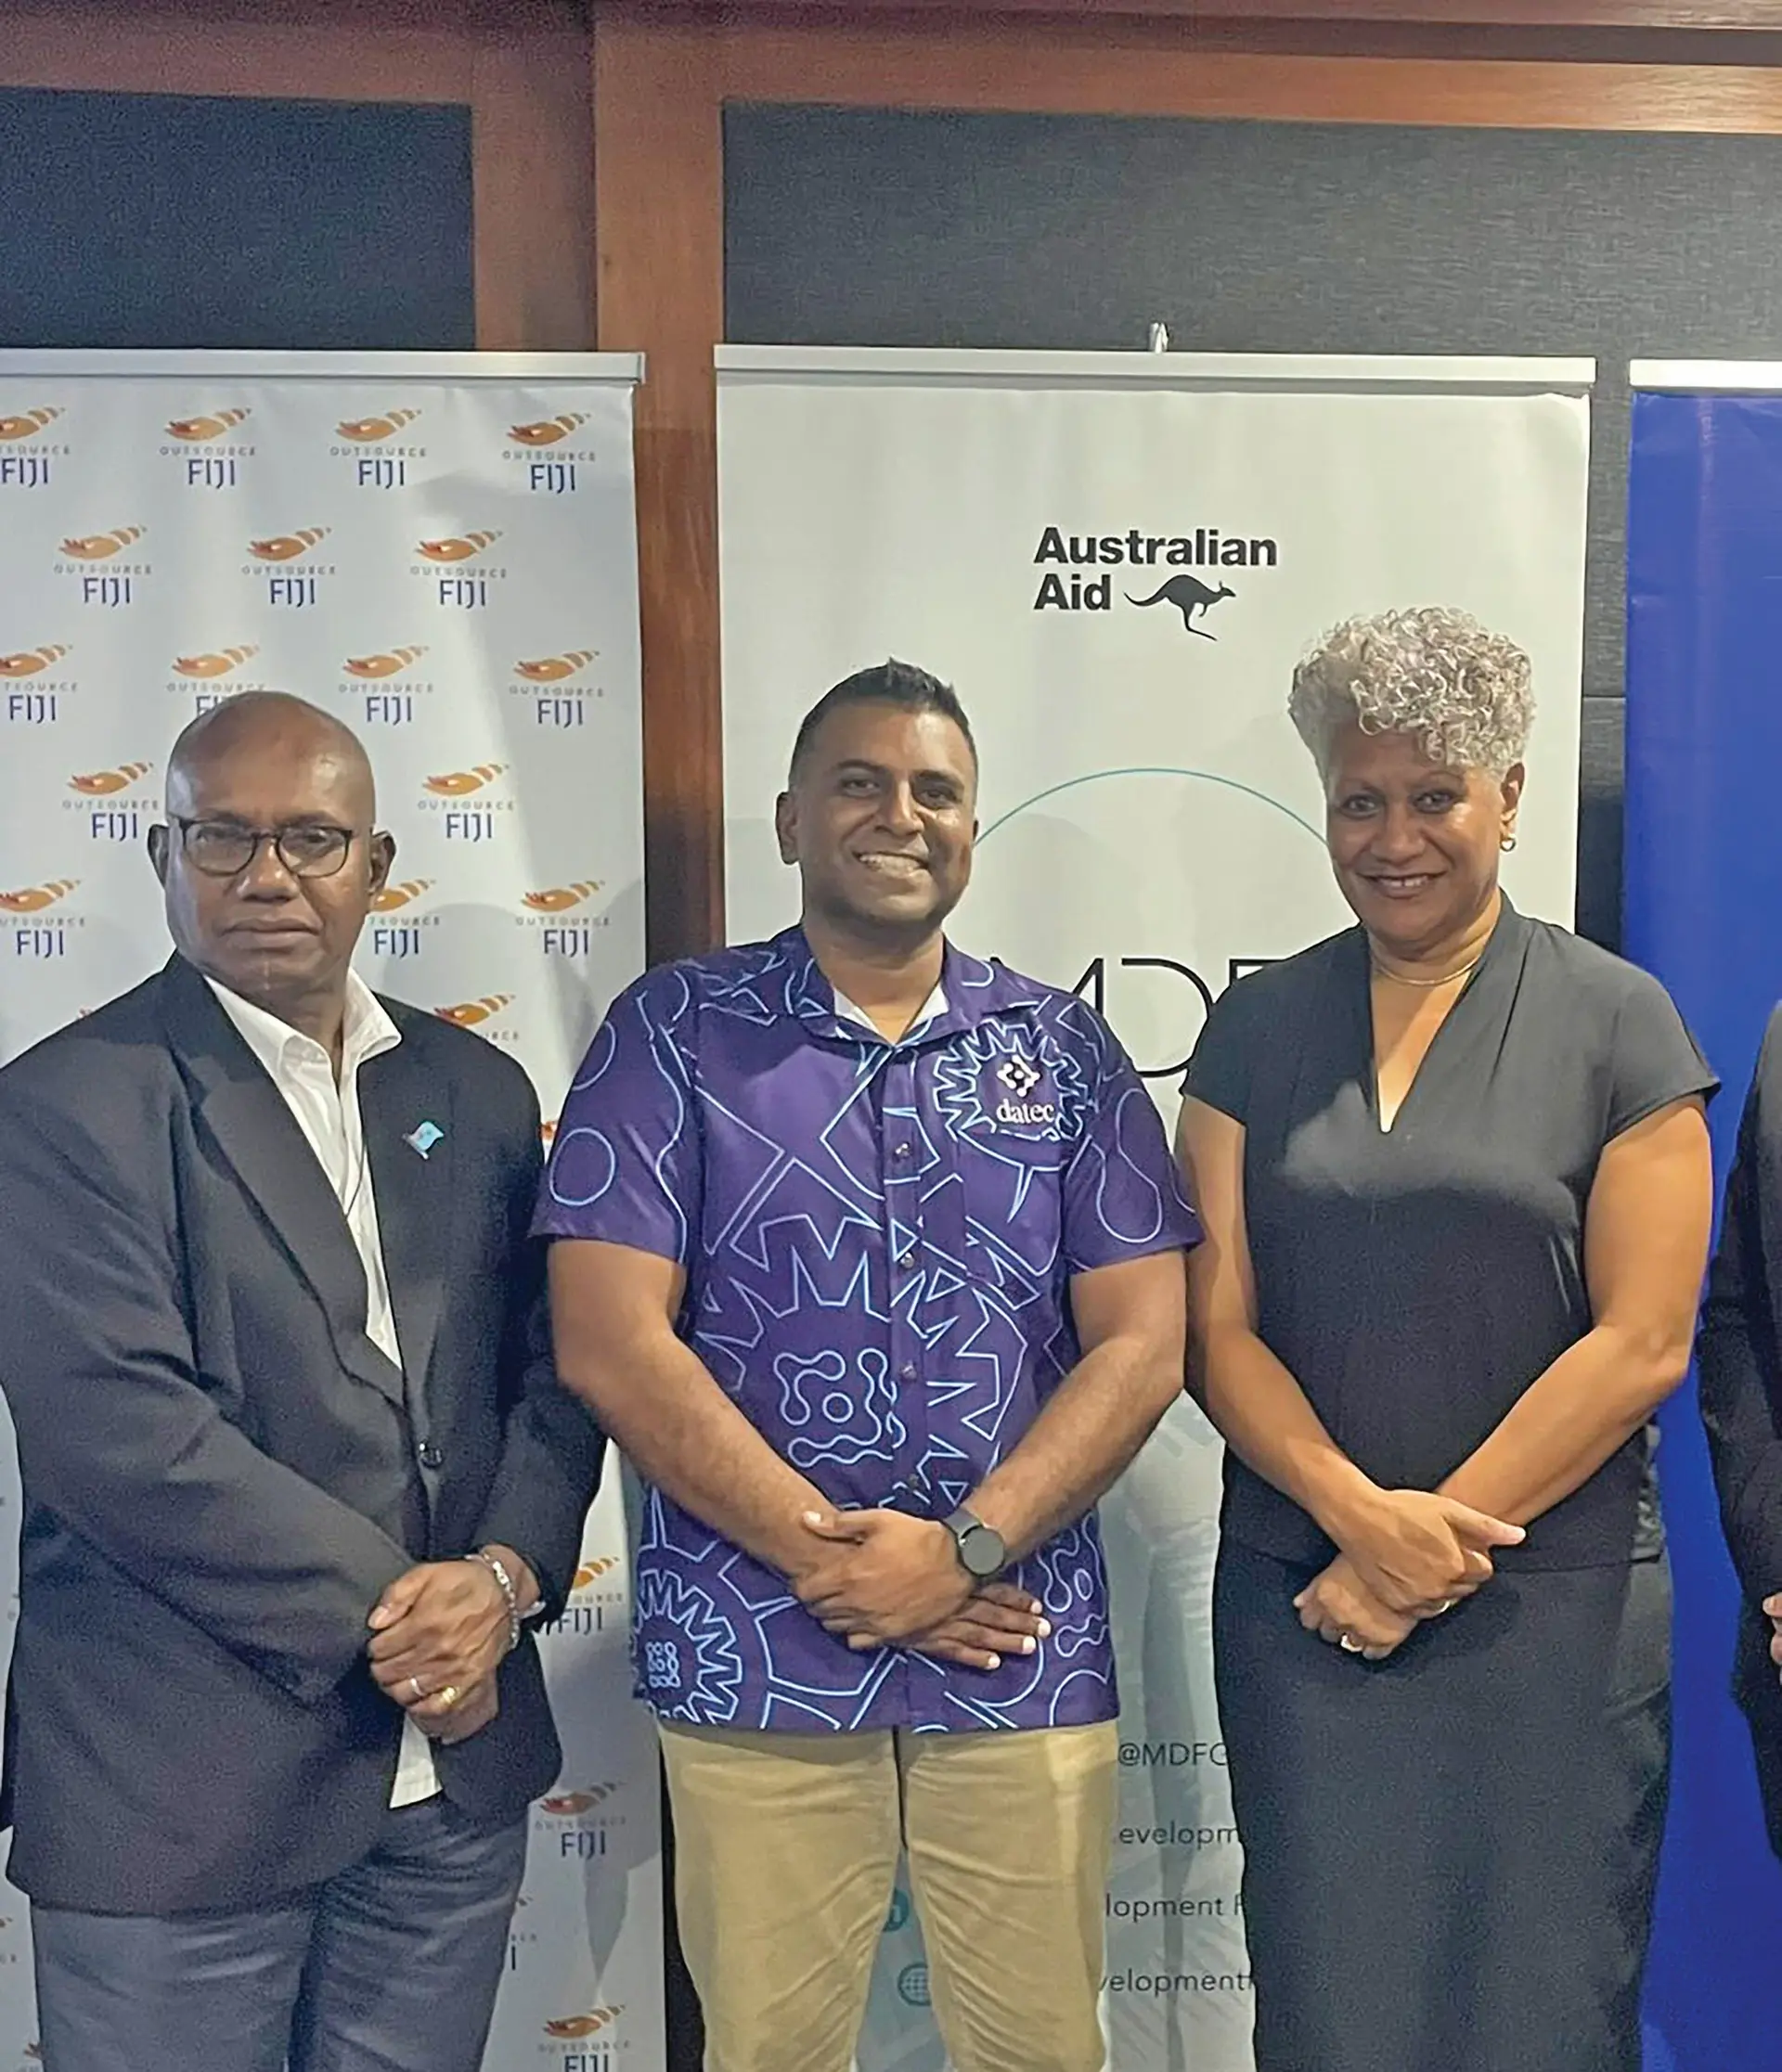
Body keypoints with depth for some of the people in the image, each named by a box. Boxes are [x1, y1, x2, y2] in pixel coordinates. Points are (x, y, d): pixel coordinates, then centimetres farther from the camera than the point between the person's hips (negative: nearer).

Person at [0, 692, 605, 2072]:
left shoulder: (476, 1091, 8)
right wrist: (382, 1615, -15)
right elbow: (117, 1428, -17)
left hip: (454, 1776, 5)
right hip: (176, 1793, -4)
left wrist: (504, 1575, -10)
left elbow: (554, 1369, 7)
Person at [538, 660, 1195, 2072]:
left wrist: (963, 1548, -11)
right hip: (754, 1650, -1)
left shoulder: (1063, 1050, 5)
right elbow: (611, 1344, -8)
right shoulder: (675, 1032, -1)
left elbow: (1142, 1345, 0)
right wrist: (830, 1556, -12)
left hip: (1024, 1650, 2)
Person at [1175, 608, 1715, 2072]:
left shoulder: (1615, 1021, -1)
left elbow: (1643, 1339, -7)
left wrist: (1438, 1540, -11)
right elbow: (1217, 1324, 1)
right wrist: (1363, 1514, -13)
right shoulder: (1257, 1029, 5)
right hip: (1302, 1603, 2)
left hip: (1554, 1608, -1)